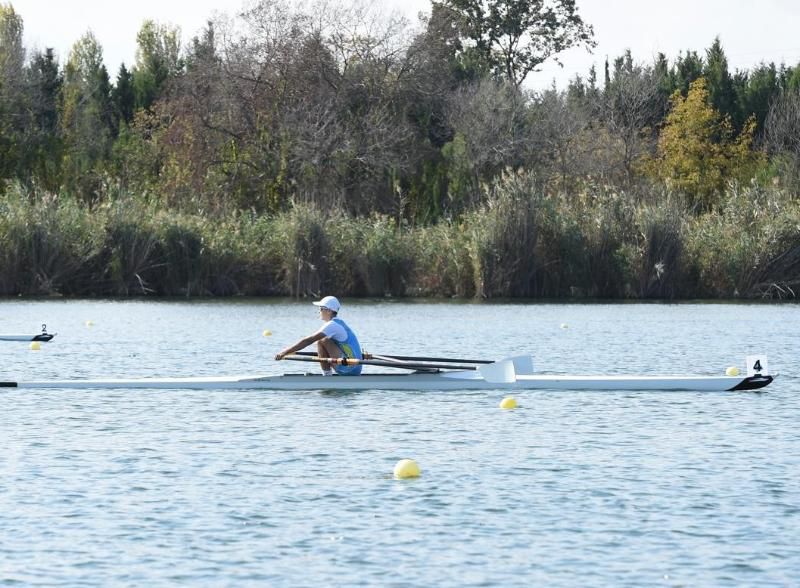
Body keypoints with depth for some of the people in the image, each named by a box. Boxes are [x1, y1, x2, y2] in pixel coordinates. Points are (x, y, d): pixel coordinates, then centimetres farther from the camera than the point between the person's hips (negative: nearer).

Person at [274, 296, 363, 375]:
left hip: (349, 368, -10)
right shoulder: (339, 323, 17)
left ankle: (327, 375, -10)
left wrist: (285, 352, -19)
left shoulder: (332, 325, -14)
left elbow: (308, 340, -19)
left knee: (322, 342, -15)